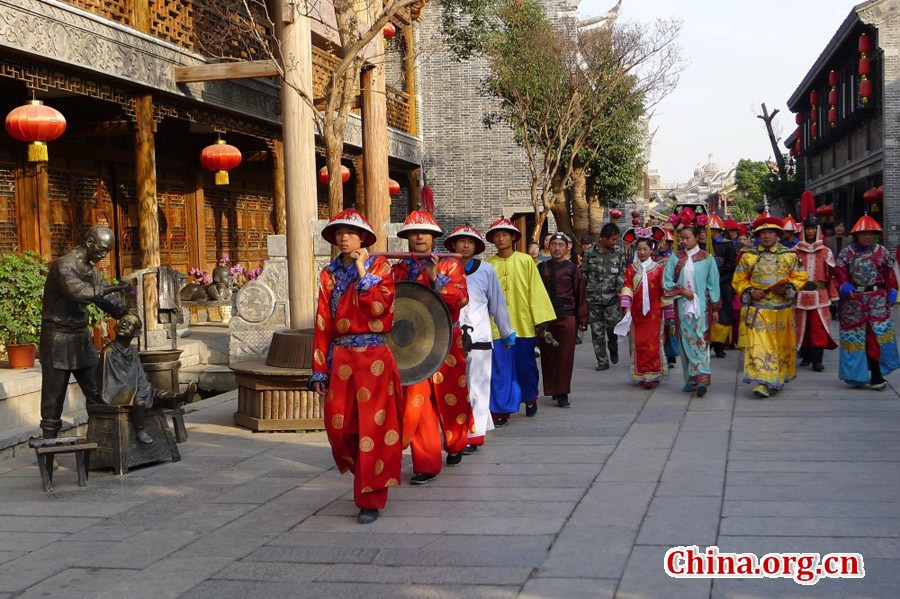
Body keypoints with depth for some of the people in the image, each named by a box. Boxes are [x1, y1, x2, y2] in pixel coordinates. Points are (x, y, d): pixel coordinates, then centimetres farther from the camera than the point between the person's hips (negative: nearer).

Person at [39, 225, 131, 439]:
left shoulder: (92, 270, 10)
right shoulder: (64, 265, -16)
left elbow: (106, 299, 6)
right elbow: (77, 291, -33)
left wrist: (126, 312, -13)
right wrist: (114, 288, -34)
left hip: (82, 336, 8)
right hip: (58, 339, -8)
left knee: (96, 392, 7)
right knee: (54, 396, -1)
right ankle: (49, 442, 6)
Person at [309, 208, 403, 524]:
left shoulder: (379, 266, 3)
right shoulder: (329, 273, 13)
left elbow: (380, 305, -15)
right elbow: (322, 323, 9)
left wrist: (362, 272, -12)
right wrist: (320, 369, 5)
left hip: (374, 358, -4)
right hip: (340, 358, 4)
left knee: (372, 427, -4)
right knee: (338, 427, 4)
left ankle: (370, 499, 3)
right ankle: (367, 476, 30)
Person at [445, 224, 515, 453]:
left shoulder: (486, 270, 3)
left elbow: (498, 303, 9)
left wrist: (507, 333, 14)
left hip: (479, 337, -1)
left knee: (477, 386, -1)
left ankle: (474, 434, 3)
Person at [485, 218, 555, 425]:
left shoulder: (525, 261, 0)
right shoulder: (488, 265, 2)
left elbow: (537, 291, -1)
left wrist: (541, 320, -6)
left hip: (523, 324, 0)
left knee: (526, 366, 13)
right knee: (500, 370, 1)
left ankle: (530, 398, 37)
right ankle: (501, 410, 8)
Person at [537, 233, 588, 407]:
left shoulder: (572, 269, 5)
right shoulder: (541, 268, 9)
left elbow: (580, 295, 5)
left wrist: (582, 320, 2)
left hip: (567, 318, -2)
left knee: (565, 356, -4)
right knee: (548, 356, 6)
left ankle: (562, 393, 1)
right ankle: (552, 390, 19)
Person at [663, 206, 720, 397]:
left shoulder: (706, 258, 0)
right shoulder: (675, 258, 4)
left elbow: (713, 284, 3)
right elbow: (667, 282, 5)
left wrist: (715, 308, 2)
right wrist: (682, 290, -10)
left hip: (701, 305, -2)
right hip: (682, 306, 2)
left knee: (700, 340, -8)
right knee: (686, 340, 4)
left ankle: (701, 378, -13)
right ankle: (690, 379, 11)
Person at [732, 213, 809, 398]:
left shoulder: (789, 255, 5)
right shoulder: (748, 256, 5)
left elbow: (800, 277, 7)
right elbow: (739, 280, 9)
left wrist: (787, 288, -12)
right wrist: (750, 291, -9)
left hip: (782, 309, 1)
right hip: (758, 309, -1)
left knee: (781, 345, 11)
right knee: (759, 345, -13)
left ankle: (777, 379, 27)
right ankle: (764, 382, -16)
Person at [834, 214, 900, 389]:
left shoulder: (881, 252, 7)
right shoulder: (846, 253, 3)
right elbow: (840, 274, -3)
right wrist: (845, 288, -21)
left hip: (877, 299, 0)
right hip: (854, 301, 0)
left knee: (878, 334, -10)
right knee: (855, 336, 5)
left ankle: (876, 375, -7)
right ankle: (856, 374, 18)